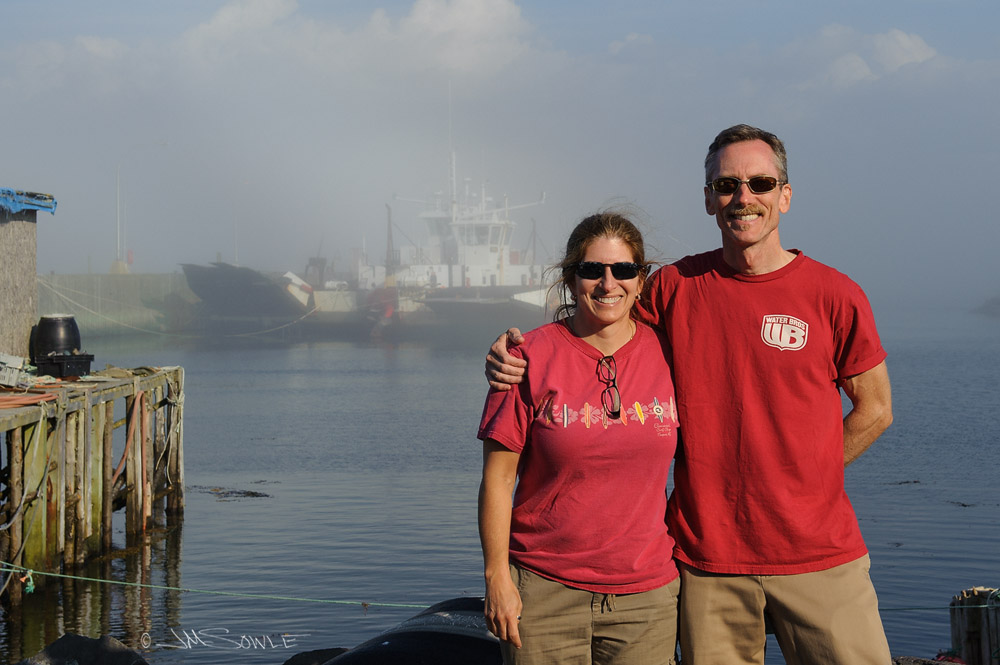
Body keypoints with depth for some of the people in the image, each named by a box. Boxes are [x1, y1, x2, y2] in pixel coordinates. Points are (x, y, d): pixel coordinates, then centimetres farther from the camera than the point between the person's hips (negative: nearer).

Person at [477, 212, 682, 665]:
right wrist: (497, 576, -8)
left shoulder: (666, 353, 3)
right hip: (544, 590, -2)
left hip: (645, 594, 2)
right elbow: (498, 476, -4)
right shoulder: (533, 357, -5)